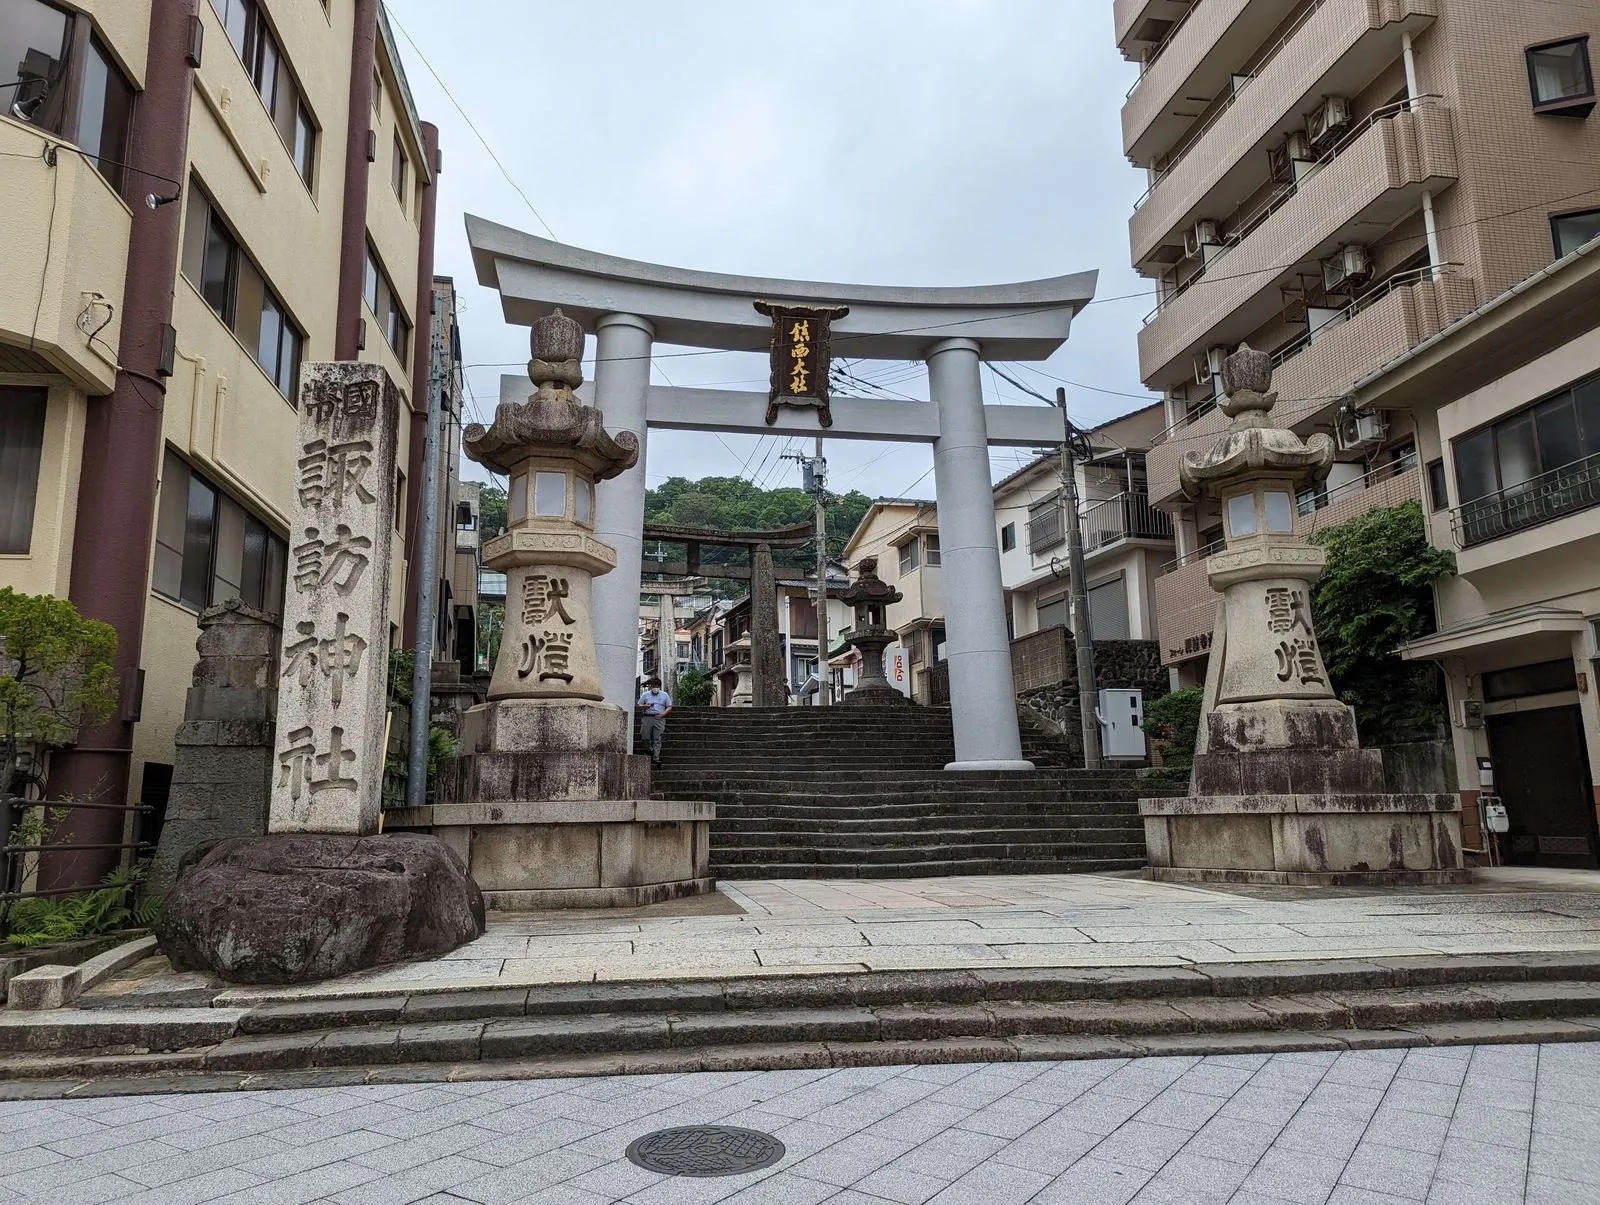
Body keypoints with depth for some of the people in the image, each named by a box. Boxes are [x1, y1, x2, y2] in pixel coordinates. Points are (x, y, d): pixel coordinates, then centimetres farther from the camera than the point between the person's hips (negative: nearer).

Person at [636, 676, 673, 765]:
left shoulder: (664, 695, 11)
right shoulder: (645, 695, 12)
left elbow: (669, 707, 10)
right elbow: (639, 705, 13)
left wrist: (663, 714, -7)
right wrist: (644, 706, -10)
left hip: (659, 718, -1)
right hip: (647, 717, 1)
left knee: (657, 739, -6)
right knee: (645, 737, -5)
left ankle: (656, 758, -7)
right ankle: (651, 750, 21)